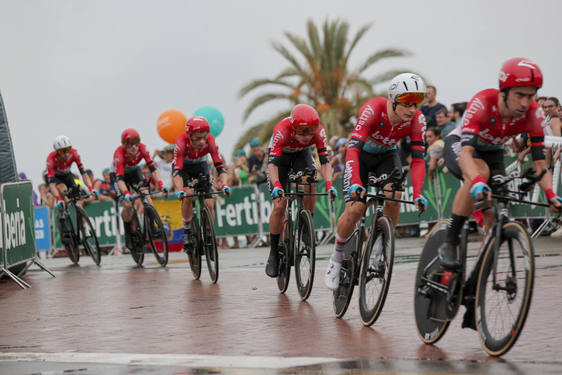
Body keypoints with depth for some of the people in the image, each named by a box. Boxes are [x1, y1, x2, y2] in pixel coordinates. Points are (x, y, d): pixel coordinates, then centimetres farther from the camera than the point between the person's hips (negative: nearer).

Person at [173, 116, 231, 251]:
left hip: (201, 166, 2)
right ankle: (187, 231, -10)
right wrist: (180, 190, -57)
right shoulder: (181, 142, -36)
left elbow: (220, 166, -33)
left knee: (209, 204, -11)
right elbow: (176, 171, -41)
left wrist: (224, 184, -51)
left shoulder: (210, 141, -30)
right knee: (188, 196, -29)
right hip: (183, 167, -2)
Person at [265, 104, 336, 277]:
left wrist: (329, 184, -47)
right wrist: (276, 185, -61)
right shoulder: (281, 131, -40)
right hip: (281, 156, -2)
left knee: (311, 183, -28)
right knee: (279, 206, -11)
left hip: (302, 154, 2)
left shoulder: (318, 131, -32)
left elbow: (324, 160, -32)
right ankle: (274, 253, 3)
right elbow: (272, 163, -45)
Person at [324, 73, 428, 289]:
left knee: (394, 195, -27)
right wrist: (355, 183, -55)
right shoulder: (373, 109, -35)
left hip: (387, 156, 3)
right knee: (354, 209, -18)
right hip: (361, 155, -3)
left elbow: (418, 159, -24)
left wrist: (417, 194, -38)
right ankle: (336, 259, 6)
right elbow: (353, 148, -42)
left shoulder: (416, 120, -25)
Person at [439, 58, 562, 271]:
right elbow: (466, 152, -47)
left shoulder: (533, 115, -25)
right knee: (480, 172, -37)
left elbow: (539, 164, -24)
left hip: (492, 153, 5)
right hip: (459, 144, -5)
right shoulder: (482, 104, -37)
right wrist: (478, 182, -65)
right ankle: (449, 244, -31)